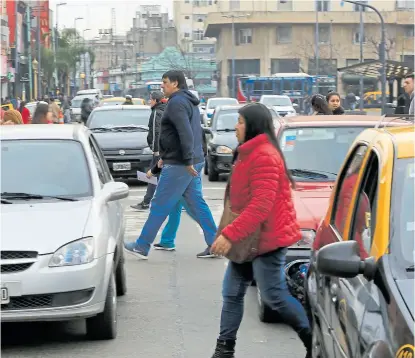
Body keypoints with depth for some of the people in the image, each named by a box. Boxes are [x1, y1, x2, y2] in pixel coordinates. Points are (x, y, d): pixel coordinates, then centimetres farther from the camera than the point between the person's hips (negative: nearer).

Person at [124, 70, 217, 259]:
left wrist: (188, 161, -26)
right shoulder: (189, 102, 17)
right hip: (192, 163, 10)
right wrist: (165, 157, 25)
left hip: (178, 165, -10)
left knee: (159, 206, -2)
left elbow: (185, 133, -24)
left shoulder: (176, 102, -14)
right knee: (196, 203, 11)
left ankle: (141, 247, 5)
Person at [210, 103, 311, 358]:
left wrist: (229, 234, -28)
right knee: (232, 292, 9)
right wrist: (231, 234, 16)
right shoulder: (250, 154, 15)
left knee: (275, 297, -5)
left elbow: (261, 206, -27)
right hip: (248, 239, 10)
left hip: (265, 239, -10)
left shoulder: (264, 157, -20)